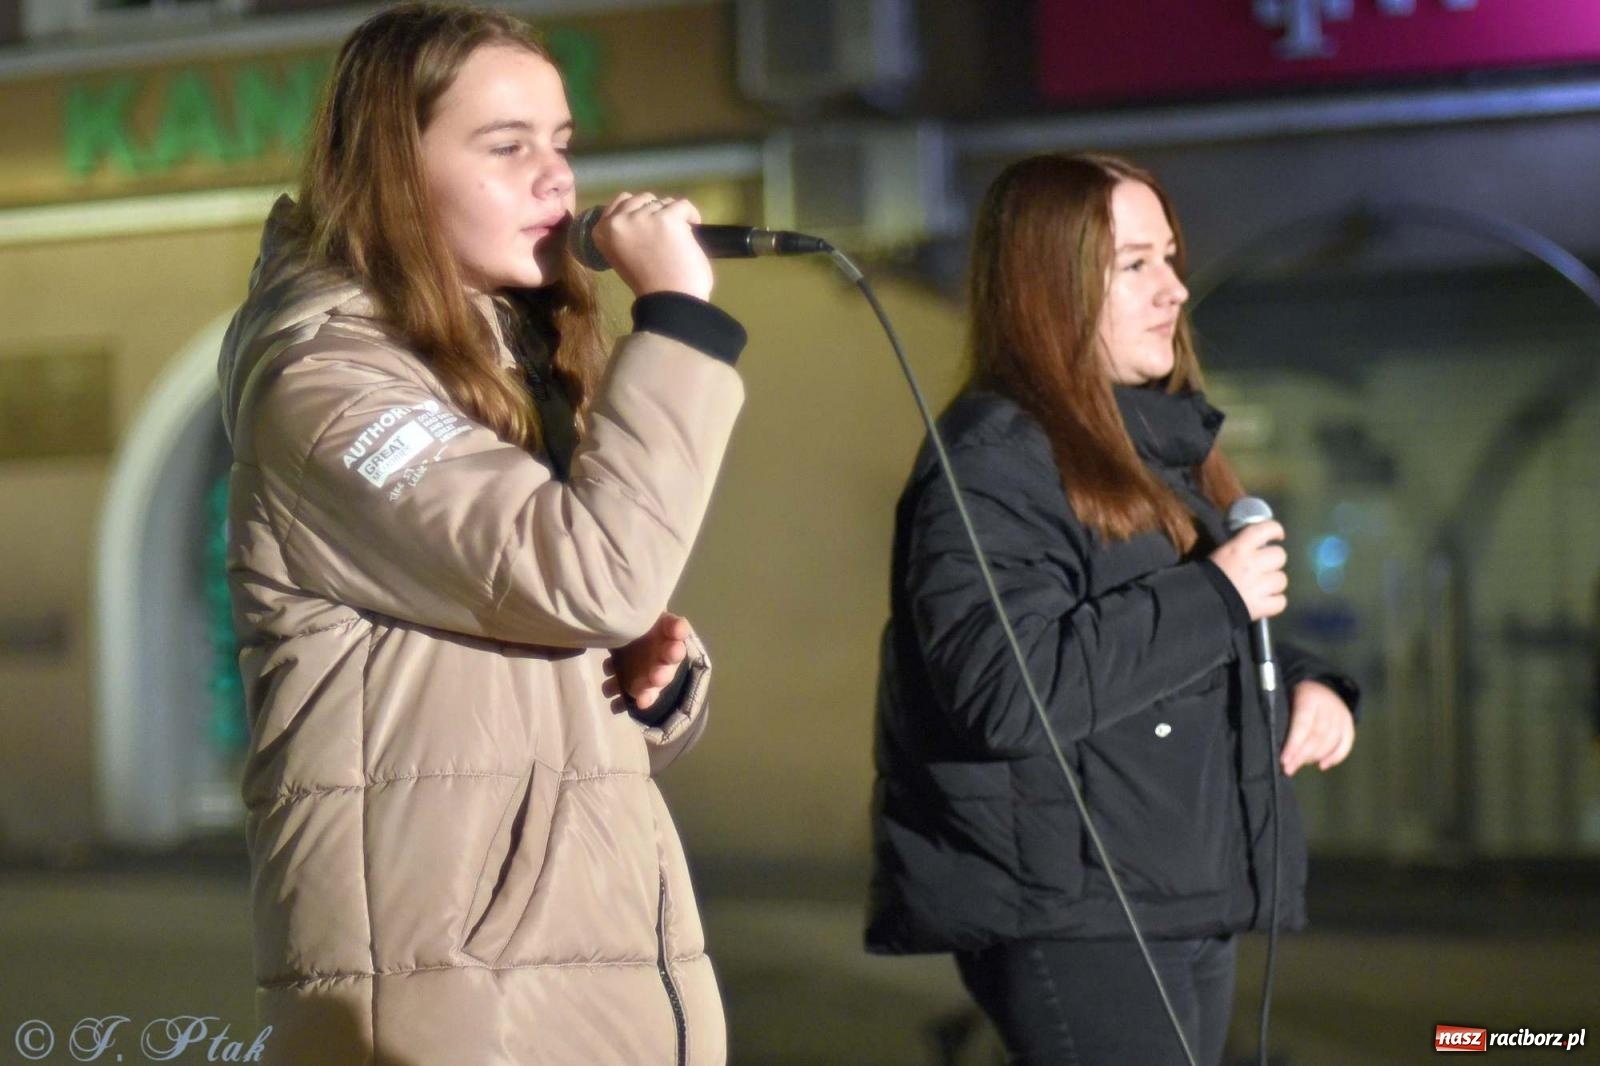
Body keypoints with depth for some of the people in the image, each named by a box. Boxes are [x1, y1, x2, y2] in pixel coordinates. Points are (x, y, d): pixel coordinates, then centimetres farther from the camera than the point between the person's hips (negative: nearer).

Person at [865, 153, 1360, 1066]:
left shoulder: (1163, 442, 16)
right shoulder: (995, 459, -13)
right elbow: (1007, 691, -25)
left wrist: (1306, 681, 2)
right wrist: (1214, 597, -19)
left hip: (1188, 902, 9)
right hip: (1068, 914, -9)